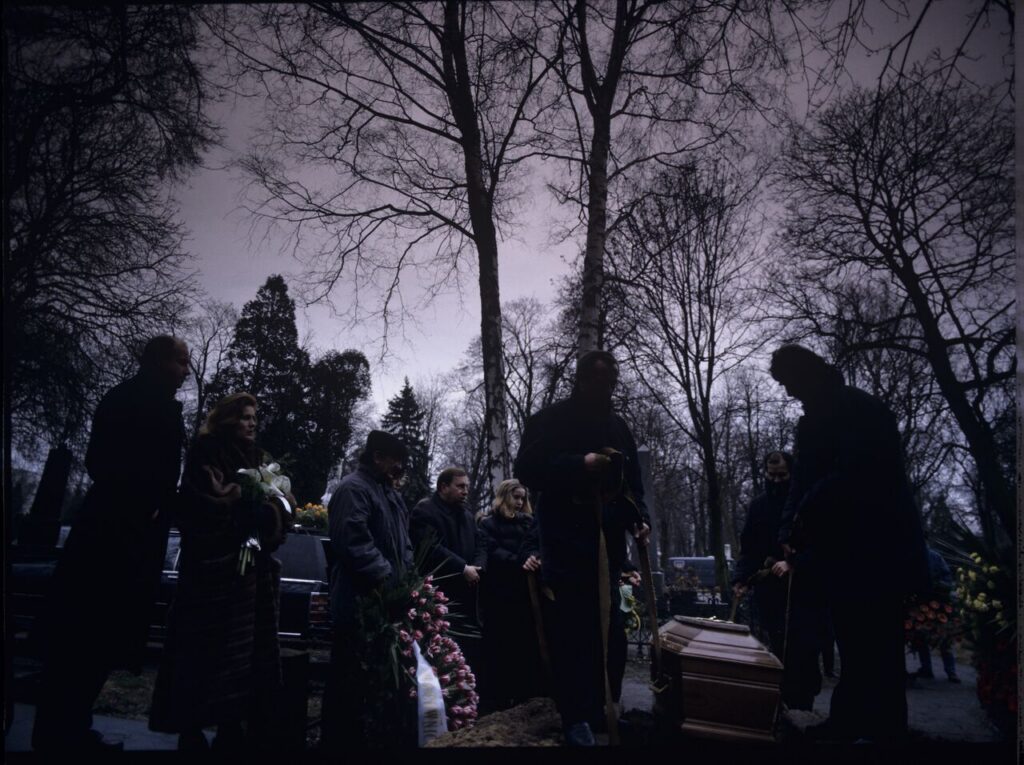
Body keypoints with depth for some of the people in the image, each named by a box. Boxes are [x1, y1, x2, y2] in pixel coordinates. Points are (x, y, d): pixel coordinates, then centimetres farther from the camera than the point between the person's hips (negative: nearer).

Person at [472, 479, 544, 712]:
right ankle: (497, 701, 8)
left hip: (524, 593, 3)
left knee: (527, 645, 1)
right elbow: (492, 551, -8)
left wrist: (533, 558, -22)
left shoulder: (529, 522, 16)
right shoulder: (487, 523, 7)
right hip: (498, 594, -3)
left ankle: (529, 697, 10)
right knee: (498, 648, 0)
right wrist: (520, 561, -24)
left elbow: (536, 547, 0)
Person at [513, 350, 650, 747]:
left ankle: (599, 707, 26)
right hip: (566, 543, -6)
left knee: (605, 628, 12)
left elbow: (632, 480, 21)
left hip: (609, 542, 6)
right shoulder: (550, 419, -4)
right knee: (571, 630, -5)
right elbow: (527, 468, -13)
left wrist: (639, 518, 4)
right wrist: (580, 463, -22)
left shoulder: (618, 425, 14)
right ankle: (575, 717, 5)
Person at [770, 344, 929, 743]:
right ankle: (850, 721, 22)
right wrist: (788, 536, -2)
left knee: (876, 641, -3)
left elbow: (855, 473, -23)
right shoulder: (811, 421, 14)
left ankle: (883, 728, 6)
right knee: (851, 639, 13)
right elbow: (802, 481, 10)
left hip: (877, 542, -8)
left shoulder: (859, 408, -12)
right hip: (839, 545, 8)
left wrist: (805, 516, -18)